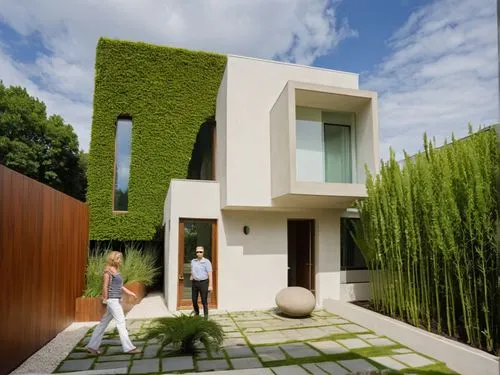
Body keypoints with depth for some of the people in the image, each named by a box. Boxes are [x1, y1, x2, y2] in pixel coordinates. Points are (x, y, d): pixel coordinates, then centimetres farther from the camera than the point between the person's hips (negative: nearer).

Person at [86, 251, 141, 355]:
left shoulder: (116, 270, 14)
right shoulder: (109, 269, -11)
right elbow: (105, 285, -14)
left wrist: (130, 292, 12)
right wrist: (105, 300, -16)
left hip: (116, 300, 9)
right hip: (112, 299, -9)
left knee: (104, 323, 14)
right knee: (121, 323, -6)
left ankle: (92, 346, 22)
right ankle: (128, 347, -1)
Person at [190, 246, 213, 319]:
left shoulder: (207, 262, -8)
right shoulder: (193, 261, 6)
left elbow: (210, 274, -10)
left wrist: (210, 286, -14)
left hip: (203, 283, -4)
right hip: (195, 283, 4)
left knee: (204, 301, 0)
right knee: (194, 300, 9)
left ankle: (206, 315, 15)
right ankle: (196, 313, 32)